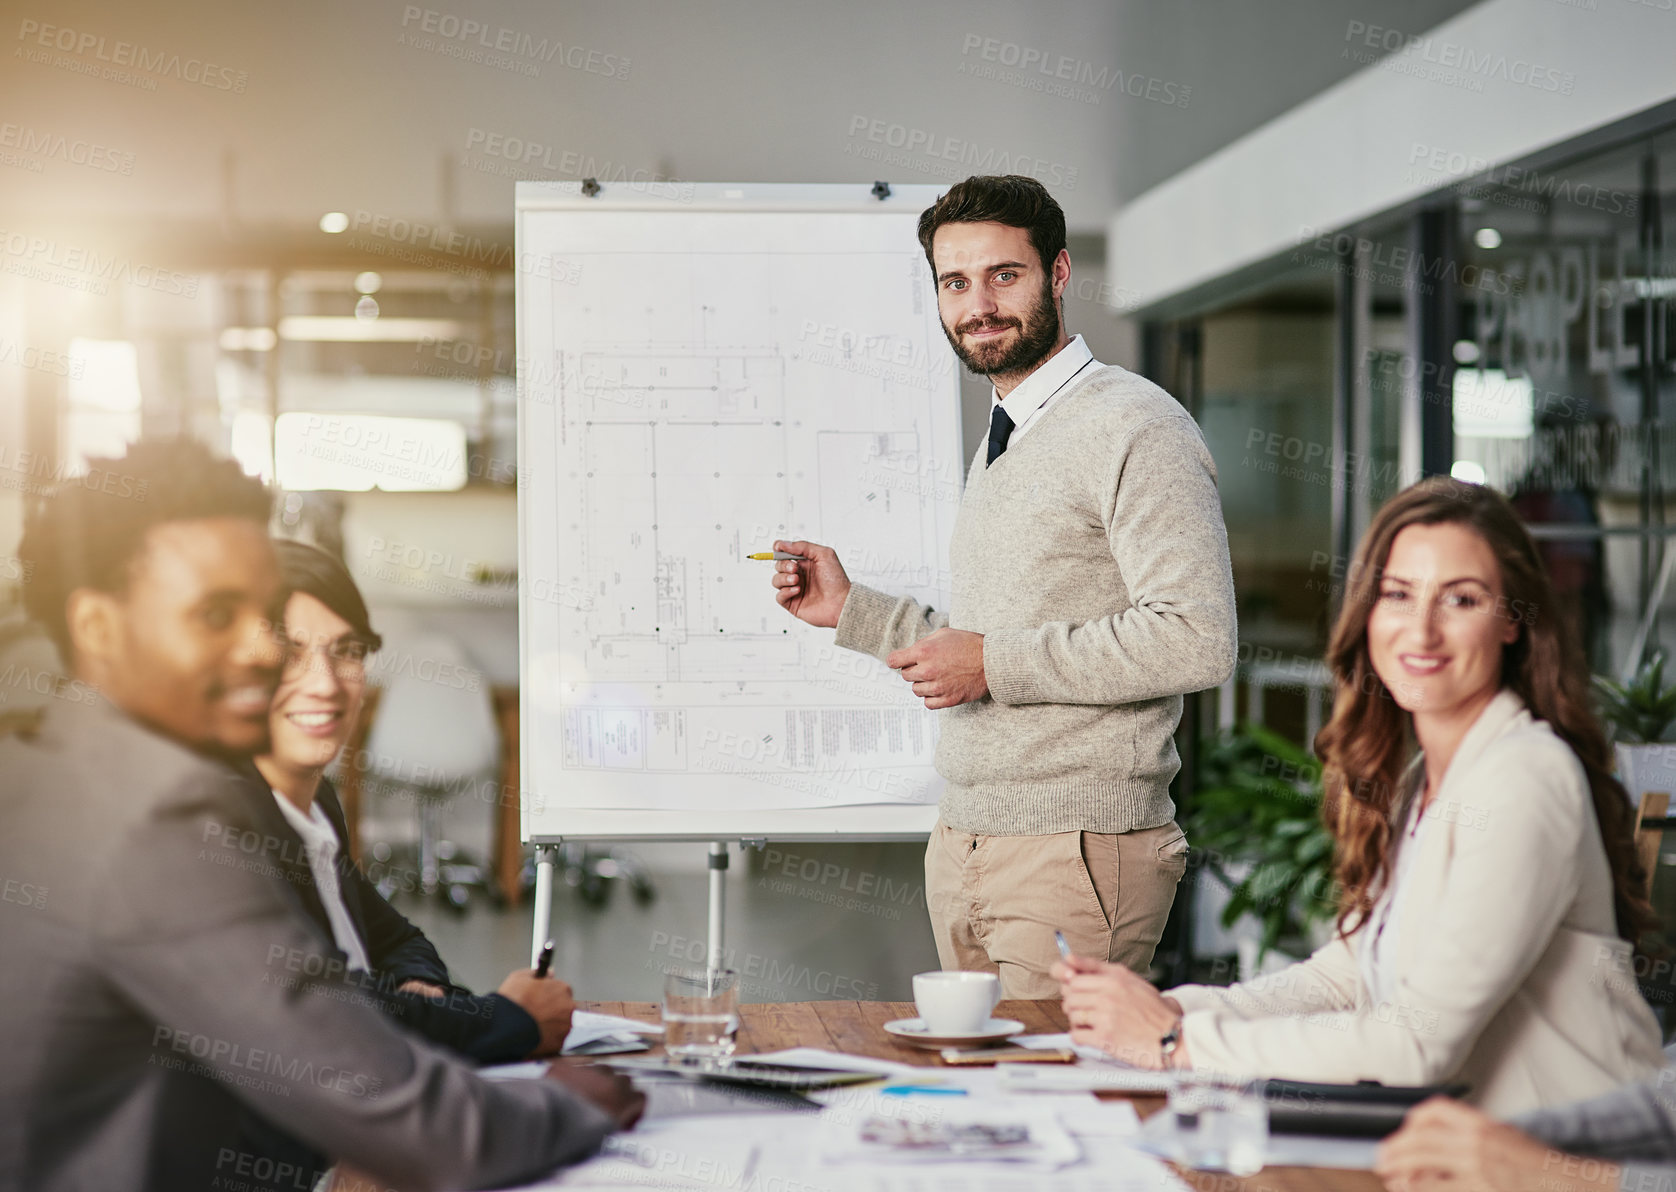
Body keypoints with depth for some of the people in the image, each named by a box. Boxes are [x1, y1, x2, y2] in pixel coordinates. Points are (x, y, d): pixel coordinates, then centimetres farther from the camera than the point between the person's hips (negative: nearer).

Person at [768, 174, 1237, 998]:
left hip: (1075, 851, -8)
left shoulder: (1132, 428, -11)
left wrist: (993, 661, -18)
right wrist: (851, 609, 14)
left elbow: (1198, 642, -21)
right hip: (962, 846, 8)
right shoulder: (1002, 440, 19)